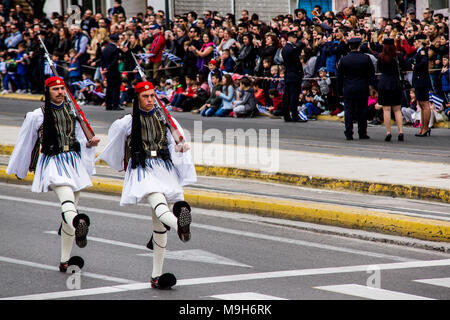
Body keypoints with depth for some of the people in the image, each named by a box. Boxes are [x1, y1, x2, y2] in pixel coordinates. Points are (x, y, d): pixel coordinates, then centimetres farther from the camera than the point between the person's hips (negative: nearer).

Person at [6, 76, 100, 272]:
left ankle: (65, 261, 8)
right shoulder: (37, 116, 1)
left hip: (73, 162, 5)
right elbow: (25, 142, 11)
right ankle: (79, 226, -64)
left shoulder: (72, 113, 13)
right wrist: (18, 169, 20)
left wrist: (90, 143, -3)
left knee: (71, 208, 3)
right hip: (52, 163, -5)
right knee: (66, 198, -32)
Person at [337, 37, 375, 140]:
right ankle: (362, 133, 10)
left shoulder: (344, 59, -5)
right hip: (362, 89, 0)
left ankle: (348, 134, 1)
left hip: (348, 89, 0)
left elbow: (339, 76, 0)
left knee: (348, 111, 4)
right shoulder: (366, 58, -6)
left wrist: (340, 89, 8)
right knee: (362, 111, 8)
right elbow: (372, 73, 1)